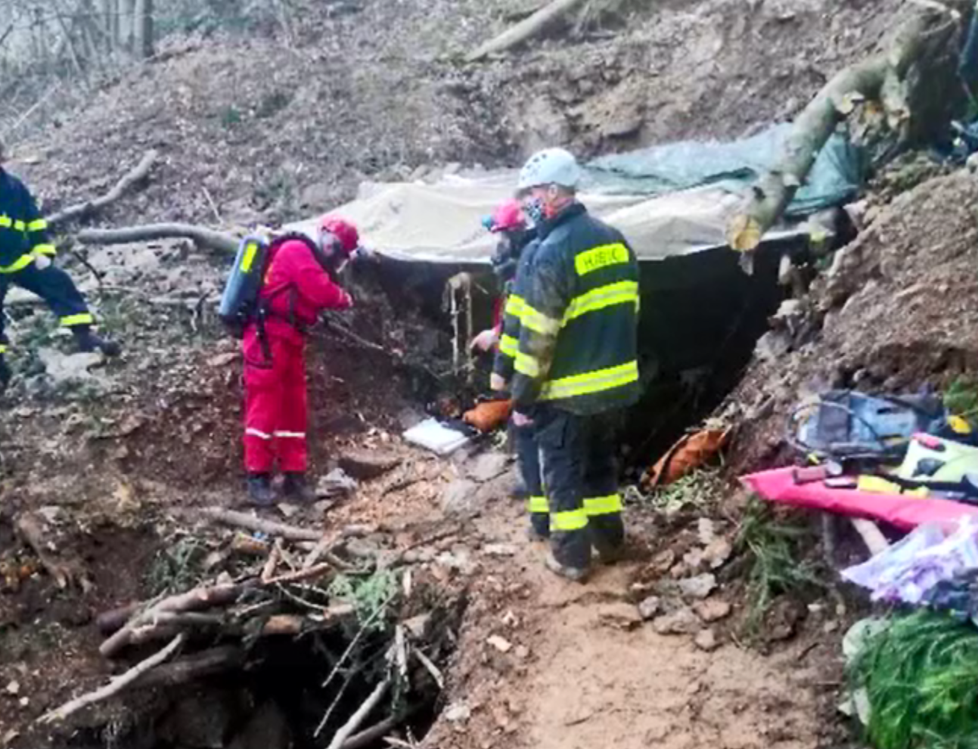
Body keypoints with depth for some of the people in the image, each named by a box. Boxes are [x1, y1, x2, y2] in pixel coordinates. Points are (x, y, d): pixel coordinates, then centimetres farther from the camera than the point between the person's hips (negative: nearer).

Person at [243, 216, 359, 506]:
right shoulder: (297, 250, -9)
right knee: (265, 407, -7)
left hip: (289, 341, 10)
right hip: (268, 338, -10)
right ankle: (257, 476, -4)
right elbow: (322, 292, -17)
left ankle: (294, 475, 14)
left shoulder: (310, 260, 23)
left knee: (294, 409, 9)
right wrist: (346, 299, 1)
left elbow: (316, 297, 19)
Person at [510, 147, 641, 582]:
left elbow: (537, 335, -19)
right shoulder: (613, 239, 5)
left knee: (563, 471, 8)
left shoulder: (553, 252, -19)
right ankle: (610, 539, 33)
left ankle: (571, 557, 15)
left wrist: (522, 397, -11)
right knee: (601, 460, 23)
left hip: (568, 391, -7)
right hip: (616, 383, 7)